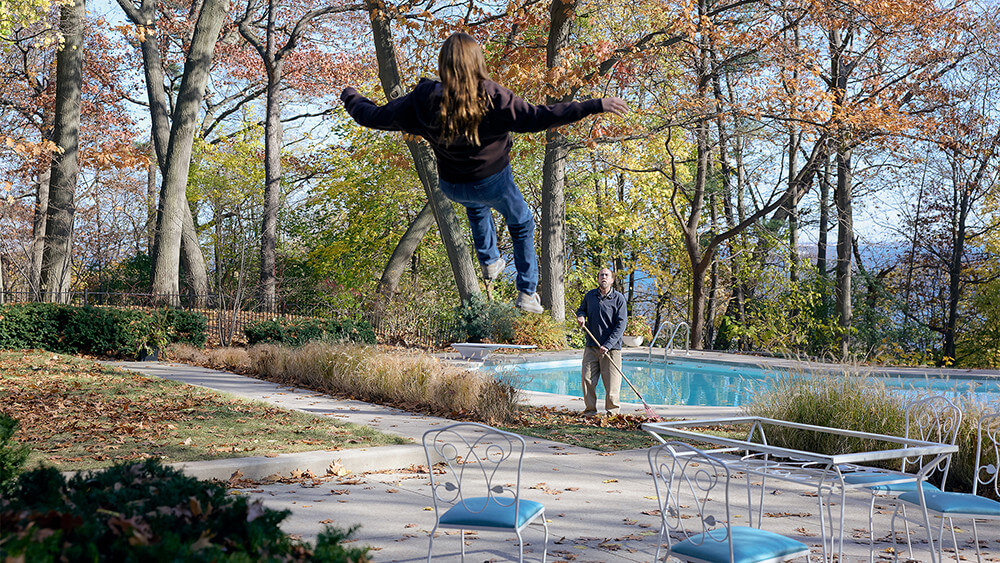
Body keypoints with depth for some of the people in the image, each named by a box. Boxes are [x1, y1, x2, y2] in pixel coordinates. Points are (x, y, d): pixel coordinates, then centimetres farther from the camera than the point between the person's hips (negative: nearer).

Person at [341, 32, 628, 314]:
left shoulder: (422, 101, -19)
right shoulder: (491, 98, -29)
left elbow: (375, 116, -9)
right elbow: (536, 117, -35)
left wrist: (350, 97, 12)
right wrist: (596, 105, -34)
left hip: (451, 186, 3)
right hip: (493, 182, -3)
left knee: (476, 205, 40)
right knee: (522, 224, 25)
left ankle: (489, 262, 49)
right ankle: (527, 292, 26)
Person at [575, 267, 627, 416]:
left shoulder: (618, 298, -3)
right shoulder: (589, 295, 8)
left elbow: (621, 324, -8)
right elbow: (581, 309, 28)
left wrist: (608, 345, -17)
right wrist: (580, 316, 1)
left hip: (611, 348, -3)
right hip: (591, 346, 3)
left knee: (612, 382, -2)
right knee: (588, 379, 0)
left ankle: (612, 411, 12)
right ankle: (590, 410, 14)